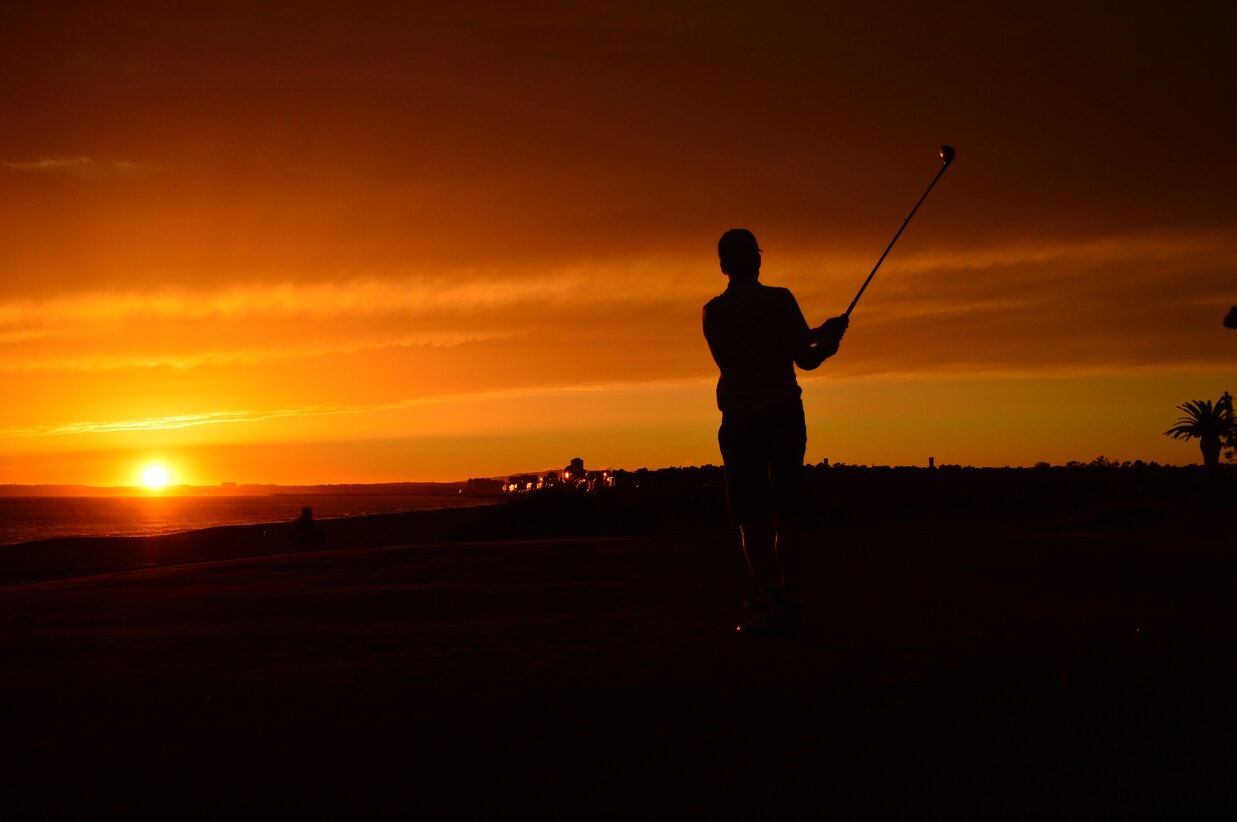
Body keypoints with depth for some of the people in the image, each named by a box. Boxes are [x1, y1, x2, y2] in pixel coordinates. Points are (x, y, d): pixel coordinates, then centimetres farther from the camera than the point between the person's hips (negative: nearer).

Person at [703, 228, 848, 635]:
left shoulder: (713, 312, 4)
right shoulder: (779, 300, -4)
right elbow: (805, 359, -8)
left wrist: (817, 333, 17)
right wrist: (829, 342, 12)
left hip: (741, 422, 0)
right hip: (785, 417, 0)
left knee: (751, 518, 0)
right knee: (783, 515, 12)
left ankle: (770, 603, -9)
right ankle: (787, 599, 9)